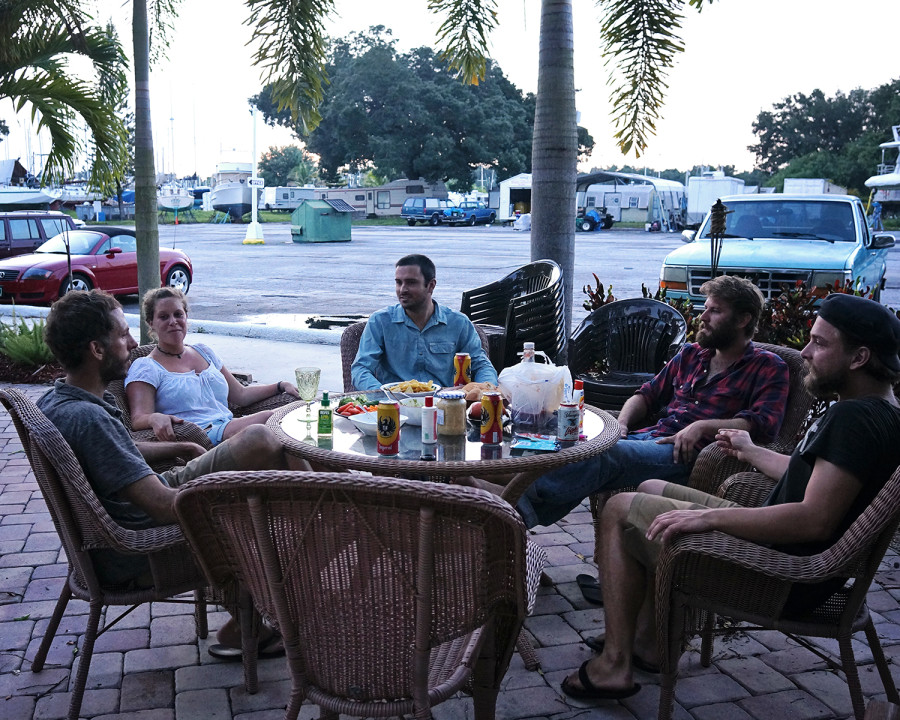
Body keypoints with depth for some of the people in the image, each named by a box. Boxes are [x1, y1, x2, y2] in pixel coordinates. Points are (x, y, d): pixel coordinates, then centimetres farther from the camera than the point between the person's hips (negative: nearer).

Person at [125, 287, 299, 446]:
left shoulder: (203, 352, 25)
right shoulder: (145, 367, 6)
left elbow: (240, 395, 27)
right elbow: (138, 419, -8)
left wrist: (281, 386, 15)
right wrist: (155, 418, -33)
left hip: (229, 429, 7)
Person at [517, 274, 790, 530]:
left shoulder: (768, 367, 8)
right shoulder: (691, 354, 26)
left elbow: (765, 424, -7)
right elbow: (647, 395, 26)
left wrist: (703, 426, -17)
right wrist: (622, 423, 5)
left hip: (685, 454, -6)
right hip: (648, 435, 6)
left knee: (607, 455, -34)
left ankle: (525, 498, -46)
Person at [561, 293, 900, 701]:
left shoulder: (856, 418, -24)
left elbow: (815, 520, -33)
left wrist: (709, 517, -27)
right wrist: (751, 452, 32)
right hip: (790, 556, 11)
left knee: (620, 510, -2)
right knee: (651, 490, 22)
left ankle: (615, 664, 1)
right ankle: (648, 642, 22)